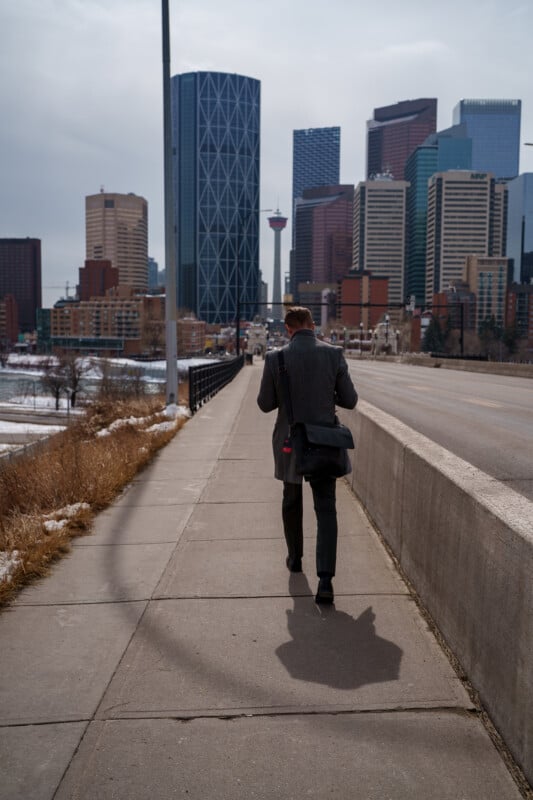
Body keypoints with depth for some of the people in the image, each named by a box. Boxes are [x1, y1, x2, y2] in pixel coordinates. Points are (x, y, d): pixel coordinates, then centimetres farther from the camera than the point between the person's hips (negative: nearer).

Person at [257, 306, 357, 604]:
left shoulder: (276, 358, -9)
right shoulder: (334, 354, -7)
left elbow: (266, 404, -2)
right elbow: (349, 400, -2)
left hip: (289, 443, 1)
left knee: (292, 502, 22)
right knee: (326, 510, 3)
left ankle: (295, 558, 40)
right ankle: (325, 579, -8)